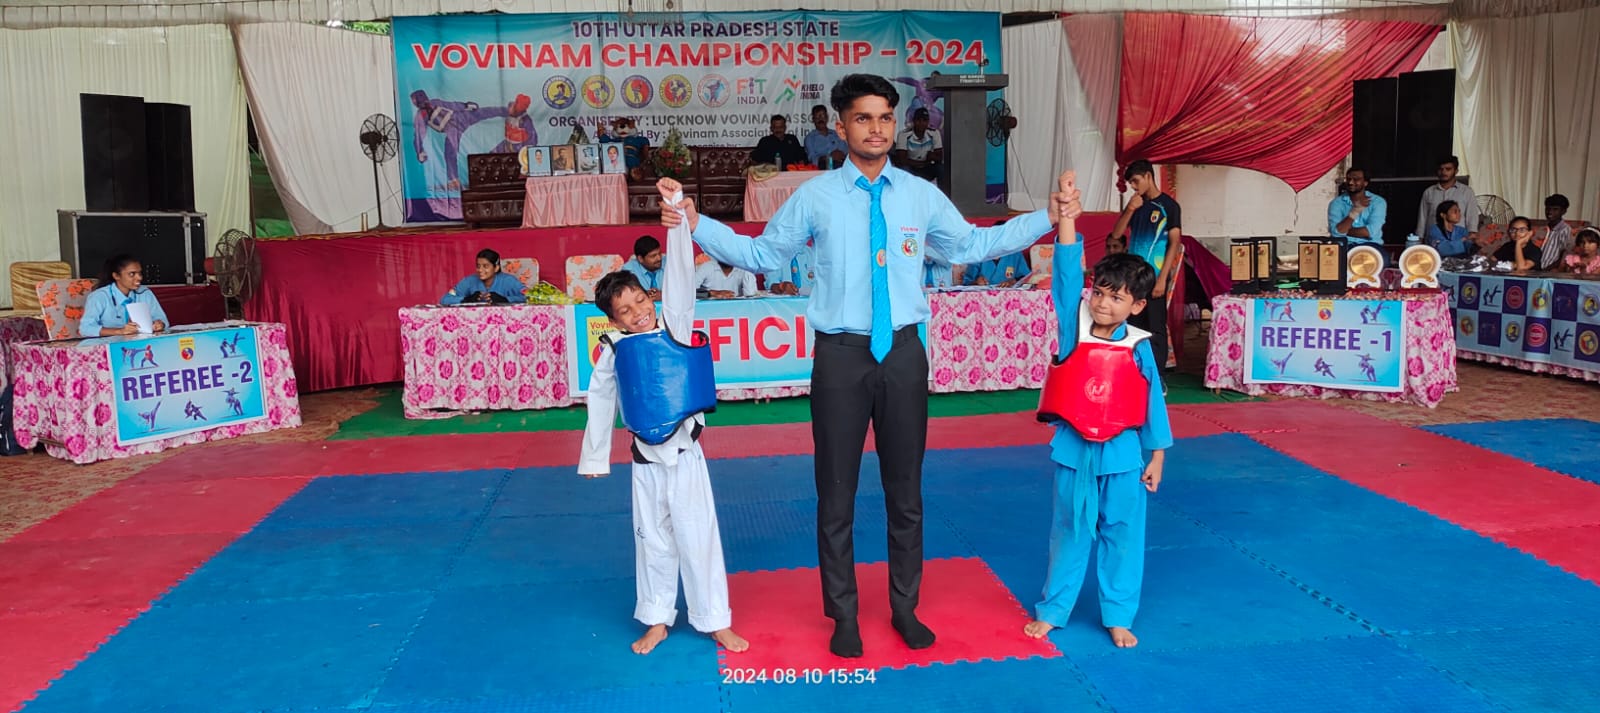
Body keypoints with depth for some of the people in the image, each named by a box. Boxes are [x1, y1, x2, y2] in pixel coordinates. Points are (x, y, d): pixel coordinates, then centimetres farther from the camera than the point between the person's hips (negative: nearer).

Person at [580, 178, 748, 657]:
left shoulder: (674, 327, -6)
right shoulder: (613, 352, -3)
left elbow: (679, 273, -17)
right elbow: (600, 405, 8)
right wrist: (594, 458, 14)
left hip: (685, 454, -1)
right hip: (645, 460, 2)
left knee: (698, 537, 4)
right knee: (653, 541, 14)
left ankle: (715, 621, 20)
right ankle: (657, 620, 31)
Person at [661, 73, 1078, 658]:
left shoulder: (922, 196, 5)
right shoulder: (815, 197, -1)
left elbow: (973, 244, 15)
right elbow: (762, 254, 5)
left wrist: (1049, 219, 12)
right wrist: (696, 225, -4)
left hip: (903, 352, 2)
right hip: (841, 353, -2)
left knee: (905, 489, 13)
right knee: (837, 491, 7)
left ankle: (905, 607, 31)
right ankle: (843, 615, 24)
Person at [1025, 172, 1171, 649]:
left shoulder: (1139, 349, -5)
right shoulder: (1074, 329, -6)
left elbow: (1153, 403, 4)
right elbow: (1067, 274, -16)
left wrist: (1156, 455, 6)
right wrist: (1068, 217, -24)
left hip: (1121, 453, 0)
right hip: (1074, 449, 0)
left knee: (1122, 534, 10)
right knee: (1068, 533, 13)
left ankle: (1118, 616, 26)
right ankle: (1053, 609, 27)